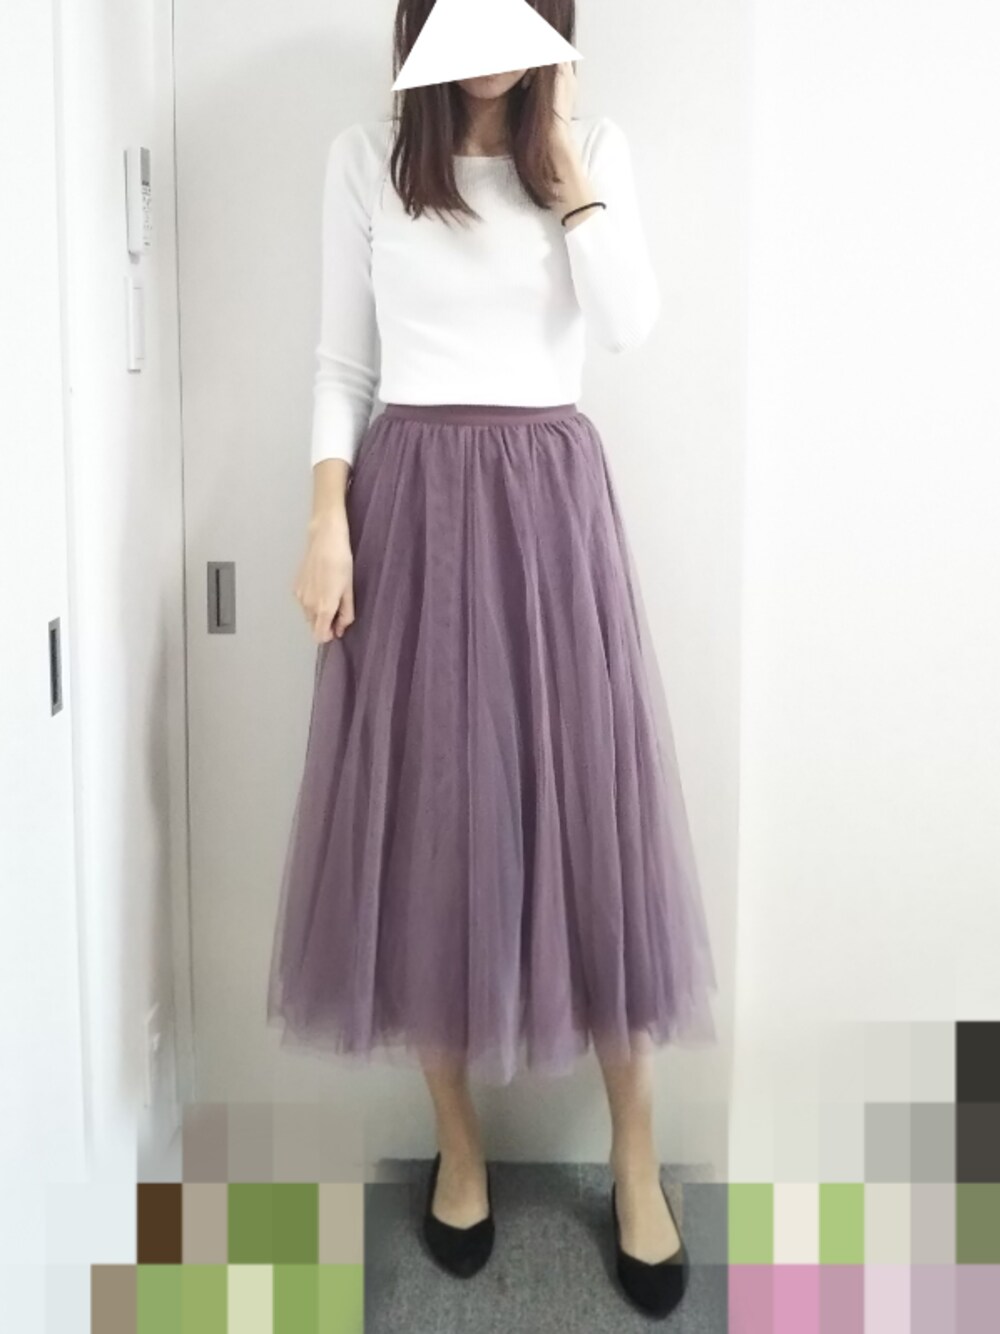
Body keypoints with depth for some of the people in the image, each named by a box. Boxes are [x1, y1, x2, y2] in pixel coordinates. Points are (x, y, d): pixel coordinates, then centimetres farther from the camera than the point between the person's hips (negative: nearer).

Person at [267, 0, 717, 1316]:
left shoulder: (596, 148, 9)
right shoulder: (366, 157, 7)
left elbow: (630, 323, -5)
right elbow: (342, 359, 6)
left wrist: (562, 157, -6)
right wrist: (328, 522, -5)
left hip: (549, 496, 0)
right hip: (410, 498, 0)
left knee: (590, 811, 0)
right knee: (424, 815, 2)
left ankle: (636, 1161, 14)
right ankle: (458, 1142, 20)